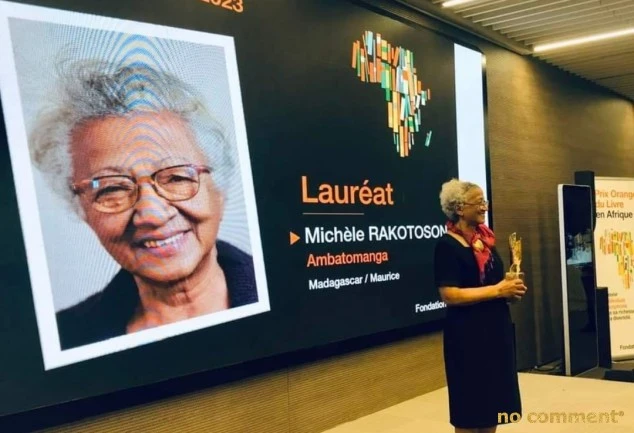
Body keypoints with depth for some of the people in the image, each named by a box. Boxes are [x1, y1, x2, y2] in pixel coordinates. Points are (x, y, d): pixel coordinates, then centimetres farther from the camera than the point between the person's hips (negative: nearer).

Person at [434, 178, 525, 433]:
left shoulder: (485, 240, 10)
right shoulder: (447, 245, -13)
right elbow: (449, 295, -21)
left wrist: (510, 291, 1)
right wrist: (498, 290, -19)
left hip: (497, 329, 8)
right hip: (467, 334, -8)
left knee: (493, 400, 14)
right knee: (470, 404, 2)